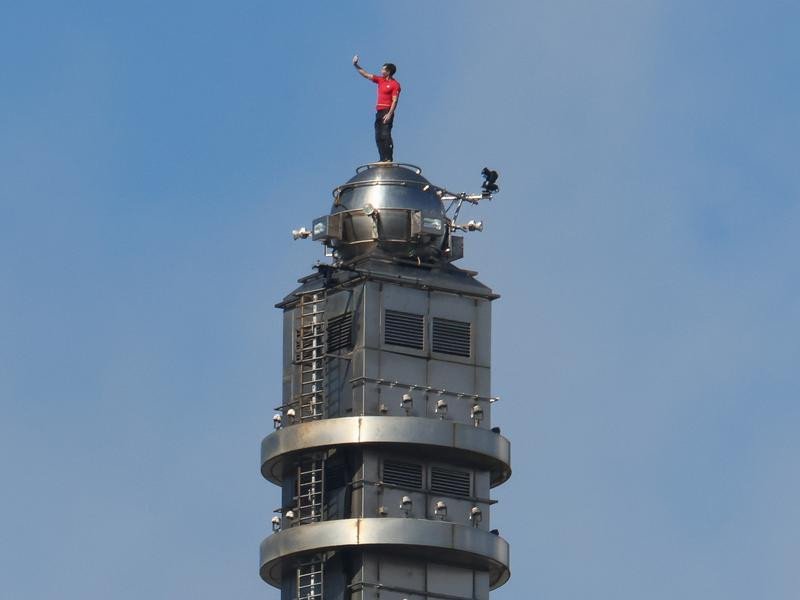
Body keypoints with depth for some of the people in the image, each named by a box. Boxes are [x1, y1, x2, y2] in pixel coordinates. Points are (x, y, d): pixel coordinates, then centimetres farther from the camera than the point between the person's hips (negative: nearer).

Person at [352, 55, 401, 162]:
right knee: (378, 137, 3)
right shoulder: (380, 80, 16)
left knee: (385, 135, -15)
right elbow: (366, 75, 22)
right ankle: (383, 158, 4)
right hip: (379, 111, 8)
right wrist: (356, 66, 17)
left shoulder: (395, 84, -6)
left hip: (387, 112, -8)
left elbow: (395, 101, -12)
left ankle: (388, 158, -18)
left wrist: (389, 114, -21)